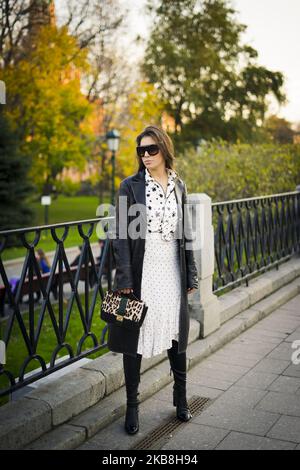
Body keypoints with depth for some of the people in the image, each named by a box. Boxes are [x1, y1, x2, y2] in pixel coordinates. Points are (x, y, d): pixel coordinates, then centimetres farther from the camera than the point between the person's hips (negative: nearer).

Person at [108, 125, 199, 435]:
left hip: (172, 271, 3)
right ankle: (132, 406, 19)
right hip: (141, 272, -3)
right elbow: (120, 234, -7)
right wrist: (124, 278, -14)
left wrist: (190, 274, 9)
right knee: (135, 338, 4)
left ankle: (181, 398, 29)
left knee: (176, 333, 11)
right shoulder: (130, 186, -3)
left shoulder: (179, 186, 8)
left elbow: (184, 233, 11)